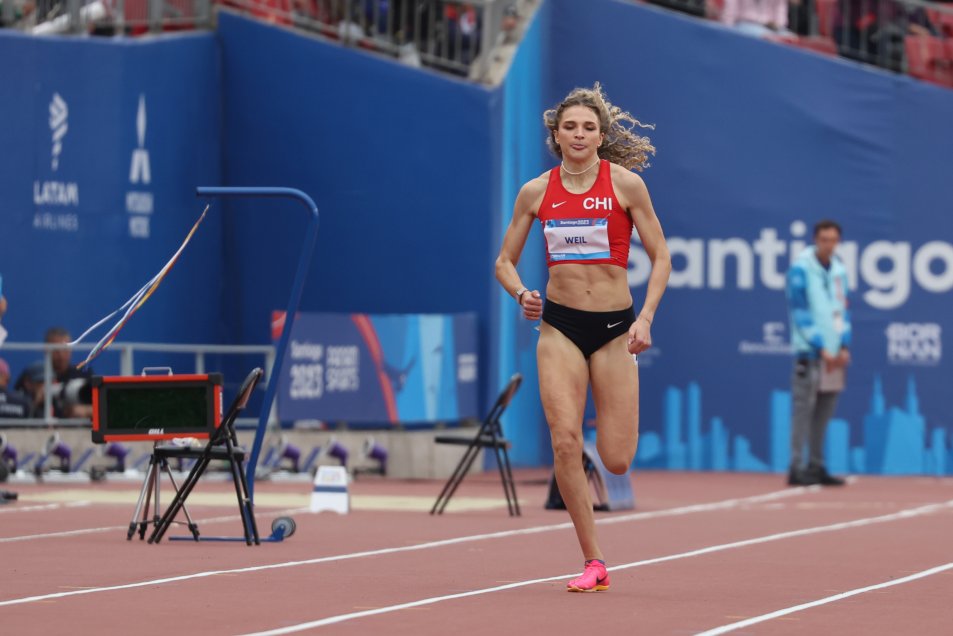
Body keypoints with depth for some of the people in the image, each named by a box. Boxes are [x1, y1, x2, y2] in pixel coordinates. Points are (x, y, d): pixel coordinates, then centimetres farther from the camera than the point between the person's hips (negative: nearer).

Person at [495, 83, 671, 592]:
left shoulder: (625, 184, -4)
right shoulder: (536, 192, 2)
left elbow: (660, 256, 0)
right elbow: (505, 261, 10)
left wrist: (645, 317, -12)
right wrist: (522, 294, -11)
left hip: (614, 326, -1)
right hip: (560, 325, 1)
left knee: (616, 461, -4)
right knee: (565, 441, -17)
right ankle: (593, 564, -6)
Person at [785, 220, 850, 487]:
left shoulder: (839, 270, 14)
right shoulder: (801, 269, -6)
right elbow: (800, 314, -9)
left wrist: (844, 346, 4)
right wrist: (821, 349, -12)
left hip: (833, 354, 6)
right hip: (809, 352, -6)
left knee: (824, 412, 7)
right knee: (803, 409, -8)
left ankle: (816, 467, 12)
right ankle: (797, 468, -8)